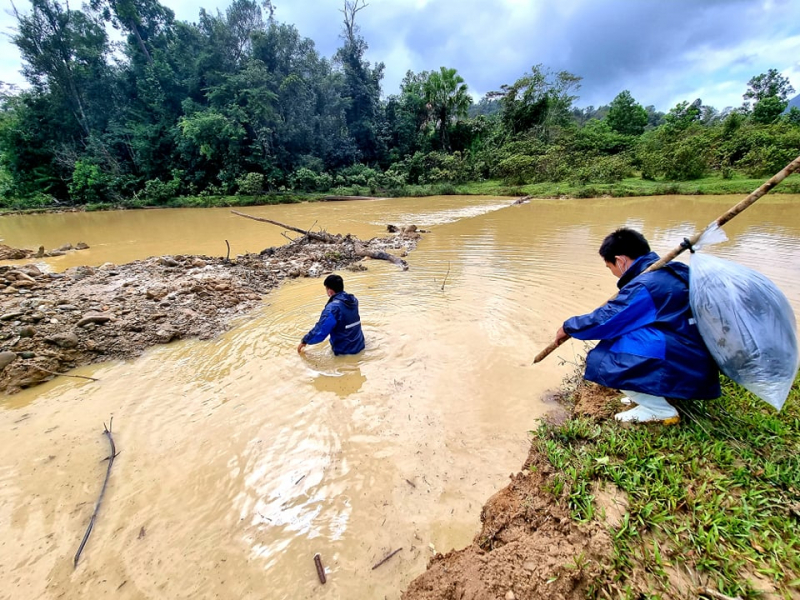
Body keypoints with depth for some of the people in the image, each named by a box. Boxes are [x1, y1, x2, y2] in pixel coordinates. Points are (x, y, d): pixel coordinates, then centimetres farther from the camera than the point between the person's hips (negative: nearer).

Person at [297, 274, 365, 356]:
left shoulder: (332, 308, -25)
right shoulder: (353, 299, -2)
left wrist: (305, 341, -6)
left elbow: (320, 332, -22)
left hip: (345, 351, -7)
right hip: (359, 344, 7)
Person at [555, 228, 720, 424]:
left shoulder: (643, 285, -20)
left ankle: (660, 410, -1)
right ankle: (652, 393, 14)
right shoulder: (671, 271, 6)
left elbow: (602, 322, -17)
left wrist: (567, 327, -2)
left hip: (685, 369, -9)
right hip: (697, 359, 10)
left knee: (602, 358, -15)